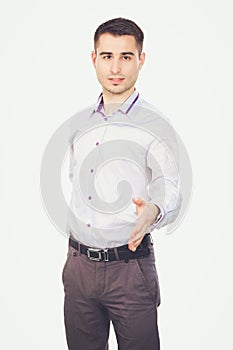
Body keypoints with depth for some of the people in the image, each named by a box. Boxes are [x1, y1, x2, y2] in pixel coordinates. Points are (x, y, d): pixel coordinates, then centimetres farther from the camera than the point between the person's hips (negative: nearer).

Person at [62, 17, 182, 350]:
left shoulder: (155, 125, -8)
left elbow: (170, 190, -16)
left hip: (129, 267, -5)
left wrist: (153, 211, -39)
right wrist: (72, 253, 16)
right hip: (78, 266, 5)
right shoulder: (79, 123, 9)